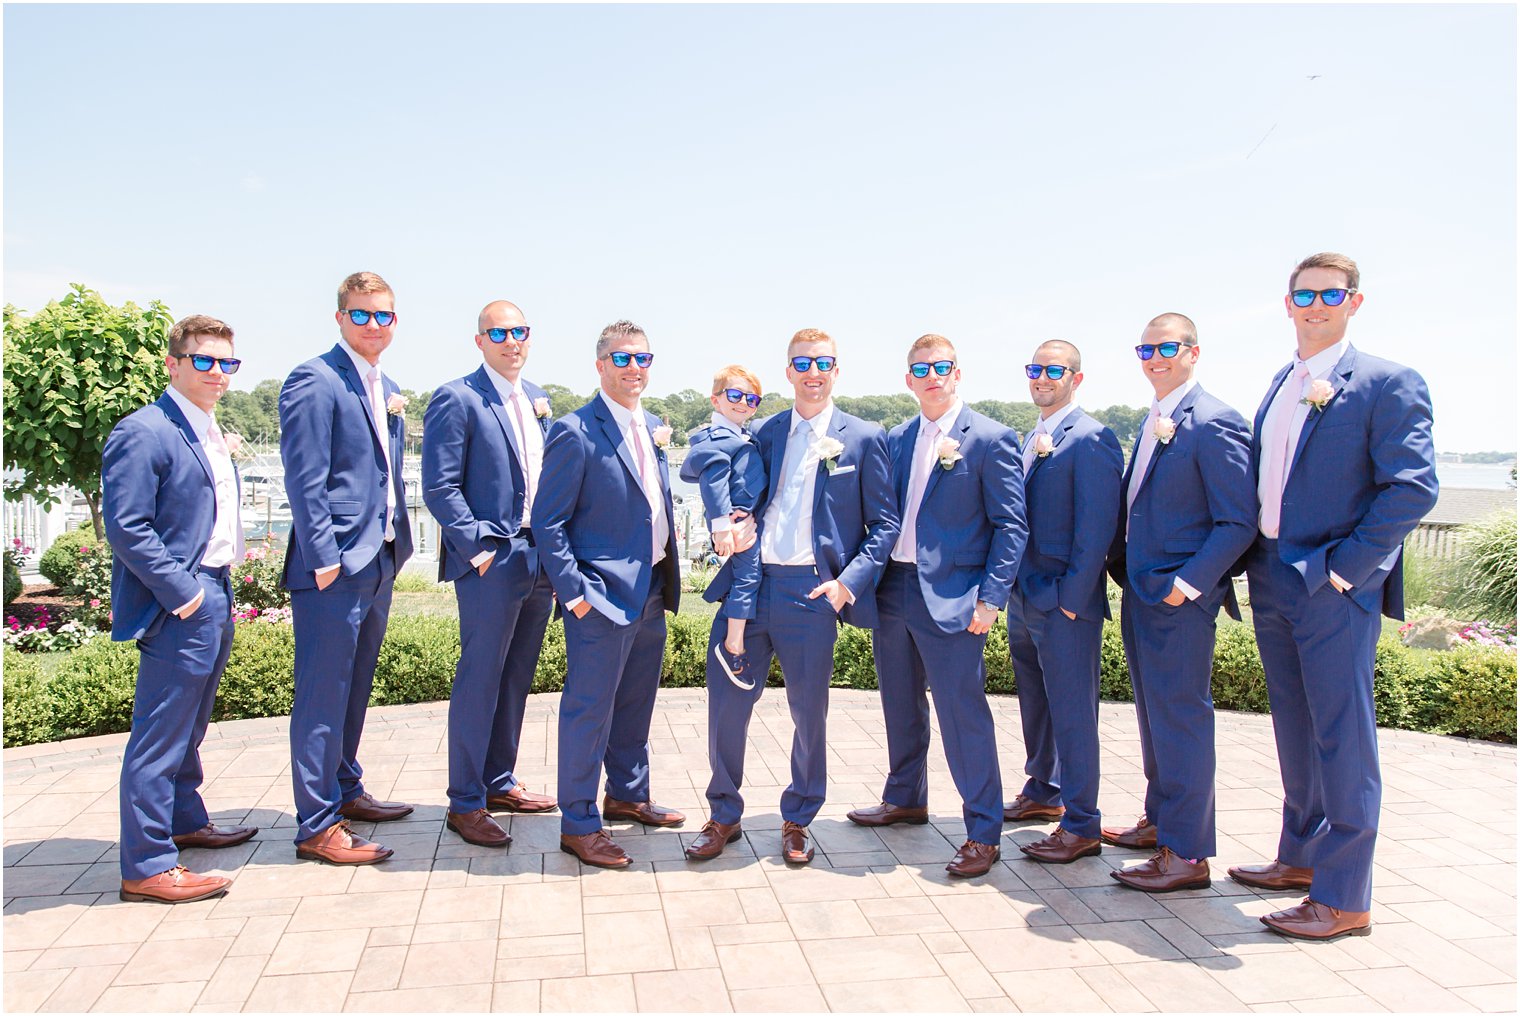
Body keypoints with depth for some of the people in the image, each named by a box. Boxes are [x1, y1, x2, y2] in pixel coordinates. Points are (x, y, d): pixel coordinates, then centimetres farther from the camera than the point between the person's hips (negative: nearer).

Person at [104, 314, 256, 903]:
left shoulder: (211, 435, 16)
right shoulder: (143, 433, -13)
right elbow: (126, 528, -20)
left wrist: (221, 590, 15)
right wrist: (181, 592, -20)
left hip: (214, 600, 10)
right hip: (180, 610, -10)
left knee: (187, 729, 22)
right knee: (160, 737, -3)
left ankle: (185, 822, 37)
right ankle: (147, 867, 5)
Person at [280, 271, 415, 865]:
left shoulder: (388, 391, 16)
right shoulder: (314, 381, -11)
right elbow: (305, 478, -16)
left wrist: (396, 542, 14)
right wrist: (323, 558, -19)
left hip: (379, 564, 9)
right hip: (334, 568, -9)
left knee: (355, 689, 19)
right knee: (323, 695, -2)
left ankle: (345, 791, 34)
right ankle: (317, 827, 7)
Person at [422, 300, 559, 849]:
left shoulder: (536, 397, 14)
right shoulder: (456, 398, -8)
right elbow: (439, 488, -12)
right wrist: (479, 546, -16)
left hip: (539, 558, 7)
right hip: (492, 563, -7)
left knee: (516, 680, 16)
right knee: (480, 682, 0)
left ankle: (499, 783, 30)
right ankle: (465, 804, 12)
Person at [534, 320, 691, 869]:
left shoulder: (653, 427, 11)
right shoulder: (575, 431, -12)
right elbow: (548, 522, -13)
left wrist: (667, 578, 12)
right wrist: (574, 592, -17)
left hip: (651, 592, 8)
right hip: (603, 596, -8)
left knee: (636, 702, 20)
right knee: (589, 709, 2)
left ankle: (628, 795, 38)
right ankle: (578, 824, 15)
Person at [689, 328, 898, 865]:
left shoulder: (863, 438, 2)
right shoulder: (763, 433, 12)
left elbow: (884, 524, 2)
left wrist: (850, 581, -11)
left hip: (811, 591, -2)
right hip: (750, 582, 3)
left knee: (809, 711, 8)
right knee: (727, 702, 4)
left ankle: (797, 821, 29)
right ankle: (724, 816, 23)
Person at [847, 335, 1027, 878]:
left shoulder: (990, 439, -7)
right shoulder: (896, 439, 11)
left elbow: (1011, 526, -8)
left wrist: (991, 597, -14)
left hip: (950, 597, -6)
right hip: (893, 589, 6)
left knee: (963, 713, -3)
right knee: (901, 705, 18)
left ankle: (983, 833, 9)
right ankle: (905, 799, 37)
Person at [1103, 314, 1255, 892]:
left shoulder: (1214, 424, -14)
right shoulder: (1153, 421, 14)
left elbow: (1239, 523, -16)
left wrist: (1187, 583, -20)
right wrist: (1122, 564, 13)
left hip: (1179, 599, -9)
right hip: (1140, 593, 9)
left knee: (1181, 718, -3)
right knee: (1153, 714, 18)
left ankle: (1187, 855, 7)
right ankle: (1160, 821, 33)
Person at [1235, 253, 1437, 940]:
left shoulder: (1386, 384, -8)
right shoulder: (1280, 386, 14)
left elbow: (1412, 486, -15)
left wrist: (1344, 566, -16)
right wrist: (1255, 561, 10)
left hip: (1334, 589, -7)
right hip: (1272, 583, 7)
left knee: (1342, 739, -1)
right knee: (1296, 732, 17)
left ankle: (1343, 899, 9)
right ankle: (1301, 856, 32)